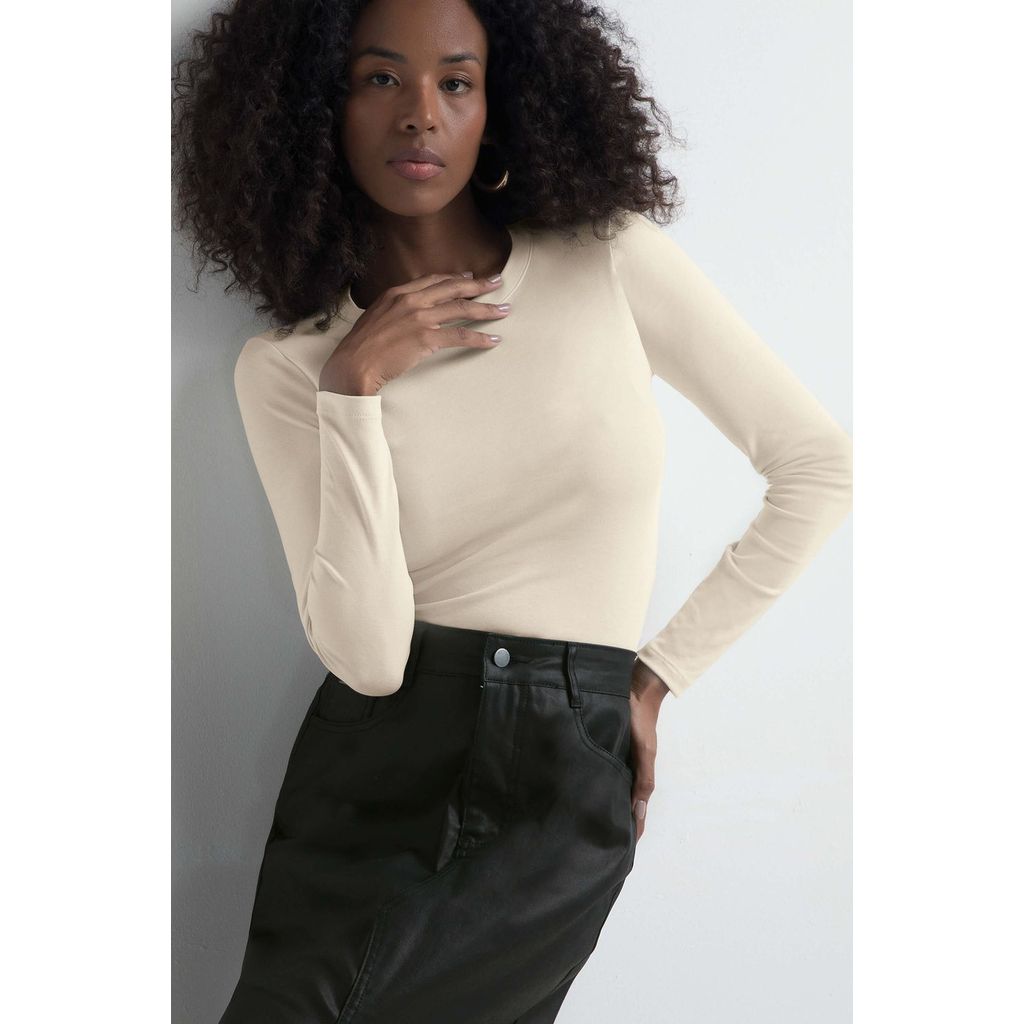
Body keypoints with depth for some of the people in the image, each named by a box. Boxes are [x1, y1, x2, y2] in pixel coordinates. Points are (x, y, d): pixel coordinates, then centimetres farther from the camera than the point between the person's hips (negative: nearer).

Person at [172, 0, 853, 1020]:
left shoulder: (614, 261, -2)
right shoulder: (285, 365, 0)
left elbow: (820, 467, 2)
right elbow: (369, 656, -10)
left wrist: (658, 674, 3)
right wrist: (353, 390, -15)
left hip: (564, 791, -1)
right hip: (369, 776, 2)